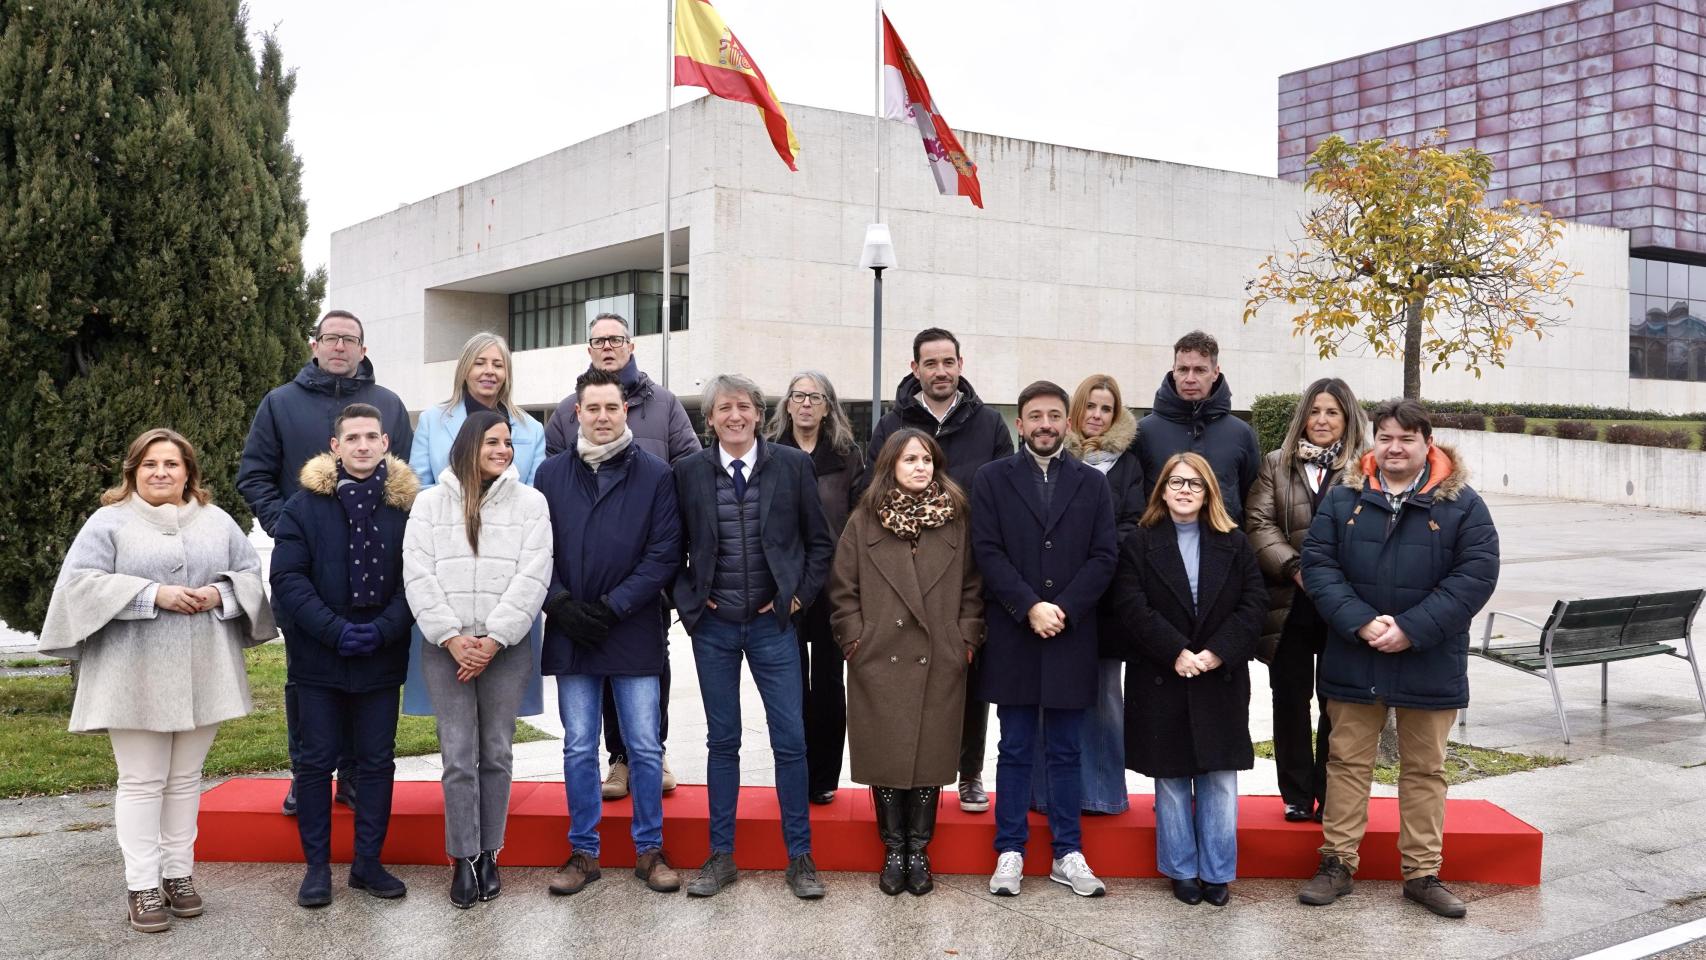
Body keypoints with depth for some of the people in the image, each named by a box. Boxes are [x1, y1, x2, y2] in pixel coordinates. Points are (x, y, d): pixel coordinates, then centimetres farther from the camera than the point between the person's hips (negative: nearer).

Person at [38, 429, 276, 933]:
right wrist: (154, 594, -18)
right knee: (141, 781, 1)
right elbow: (80, 580, -9)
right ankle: (142, 887, 6)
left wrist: (219, 594, -11)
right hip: (136, 675, -3)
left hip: (201, 673, 3)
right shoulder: (109, 521, 0)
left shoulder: (217, 521, 10)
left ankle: (179, 873, 20)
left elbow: (250, 574, 10)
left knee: (185, 779, 11)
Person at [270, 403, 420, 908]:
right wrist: (336, 630, -17)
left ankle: (368, 862, 20)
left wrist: (384, 629, -15)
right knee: (315, 761, 6)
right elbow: (287, 578, -9)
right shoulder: (305, 504, -3)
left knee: (377, 760, 8)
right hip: (318, 656, -1)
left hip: (382, 656, 1)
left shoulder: (407, 504, 0)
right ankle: (316, 865, 17)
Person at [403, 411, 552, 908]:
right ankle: (463, 859, 8)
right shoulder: (431, 501, 7)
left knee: (496, 754, 5)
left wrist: (493, 640, -11)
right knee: (458, 756, -2)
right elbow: (418, 574, 0)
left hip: (506, 648, 0)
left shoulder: (530, 502, 5)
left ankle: (488, 855, 17)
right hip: (446, 648, 0)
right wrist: (452, 637, -10)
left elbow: (532, 577, -4)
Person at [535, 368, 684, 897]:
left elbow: (665, 554, -5)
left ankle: (649, 849, 19)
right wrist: (562, 605, -10)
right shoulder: (552, 473, 5)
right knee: (579, 748, 10)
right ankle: (583, 851, 22)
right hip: (570, 634, 2)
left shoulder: (655, 474, -1)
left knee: (645, 748, 5)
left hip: (634, 632, -2)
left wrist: (611, 607, -12)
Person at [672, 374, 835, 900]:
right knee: (722, 740, 9)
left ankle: (799, 856, 14)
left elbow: (820, 541, 4)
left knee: (790, 741, 1)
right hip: (713, 625, 1)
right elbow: (673, 549, 9)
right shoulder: (689, 472, 2)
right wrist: (689, 599, -1)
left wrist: (799, 595, -3)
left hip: (773, 622, -1)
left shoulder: (793, 465, -1)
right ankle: (721, 855, 20)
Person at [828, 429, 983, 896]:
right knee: (885, 756, 4)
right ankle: (894, 850, 18)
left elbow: (972, 586, 8)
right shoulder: (864, 521, 3)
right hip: (879, 661, 0)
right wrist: (854, 638, -3)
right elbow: (843, 587, 4)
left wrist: (967, 638, 1)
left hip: (939, 663, 1)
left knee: (931, 754, 4)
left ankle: (919, 850, 18)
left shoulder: (956, 520, 5)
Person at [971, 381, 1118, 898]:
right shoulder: (992, 478, 5)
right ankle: (1010, 852, 14)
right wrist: (1030, 607, -14)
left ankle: (1067, 854, 17)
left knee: (1066, 751, 8)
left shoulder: (1092, 483, 9)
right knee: (1016, 749, 6)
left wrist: (1063, 610, -10)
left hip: (1072, 637, 1)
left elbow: (1105, 556, 2)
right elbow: (987, 551, -4)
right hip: (1013, 636, -1)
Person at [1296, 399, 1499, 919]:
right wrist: (1360, 622, -17)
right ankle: (1337, 863, 19)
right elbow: (1317, 564, -3)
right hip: (1353, 660, 1)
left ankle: (1423, 873, 21)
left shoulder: (1462, 504, -3)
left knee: (1425, 769, 10)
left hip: (1429, 665, -1)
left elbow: (1477, 574, -9)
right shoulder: (1344, 499, 2)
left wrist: (1413, 629, -17)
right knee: (1347, 761, 9)